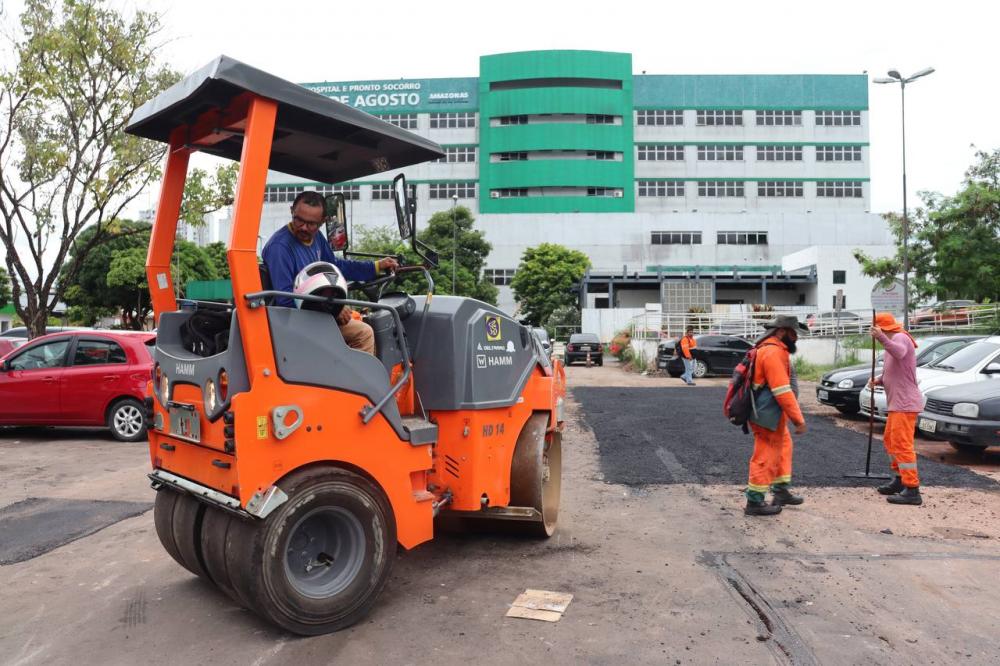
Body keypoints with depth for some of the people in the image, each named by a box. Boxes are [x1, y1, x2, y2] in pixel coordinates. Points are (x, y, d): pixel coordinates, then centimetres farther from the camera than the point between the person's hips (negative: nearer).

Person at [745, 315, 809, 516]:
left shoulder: (769, 349, 15)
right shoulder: (774, 352, -20)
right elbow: (783, 391, -26)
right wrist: (798, 419, -23)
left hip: (770, 413, 11)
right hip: (768, 415, -11)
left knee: (783, 447, 22)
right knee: (766, 457, -3)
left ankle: (781, 491, 33)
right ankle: (755, 502, 5)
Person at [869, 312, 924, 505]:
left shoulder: (901, 337, -12)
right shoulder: (894, 341, 20)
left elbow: (899, 353, -38)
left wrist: (882, 339, -51)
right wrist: (878, 381, 7)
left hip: (905, 403, -11)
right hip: (898, 403, 11)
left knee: (902, 444, -13)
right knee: (890, 440, 21)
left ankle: (912, 491, -12)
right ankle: (900, 479, 34)